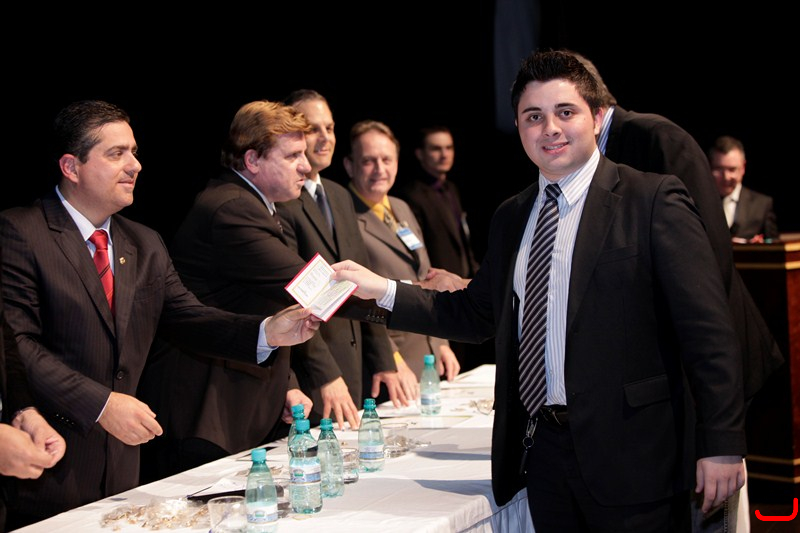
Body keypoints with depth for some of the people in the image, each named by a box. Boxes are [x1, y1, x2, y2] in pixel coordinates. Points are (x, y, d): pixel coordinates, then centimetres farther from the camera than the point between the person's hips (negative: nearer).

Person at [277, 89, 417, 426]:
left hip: (355, 370, 8)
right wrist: (325, 375, -20)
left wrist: (383, 360, 11)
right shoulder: (279, 202, -13)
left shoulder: (340, 196, 15)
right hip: (311, 380, -8)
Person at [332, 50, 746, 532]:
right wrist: (383, 291, 8)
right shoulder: (511, 218, 13)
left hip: (631, 454, -5)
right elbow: (475, 313, 18)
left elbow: (707, 329, -10)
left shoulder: (653, 199, -7)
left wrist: (722, 444, -13)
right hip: (542, 450, 5)